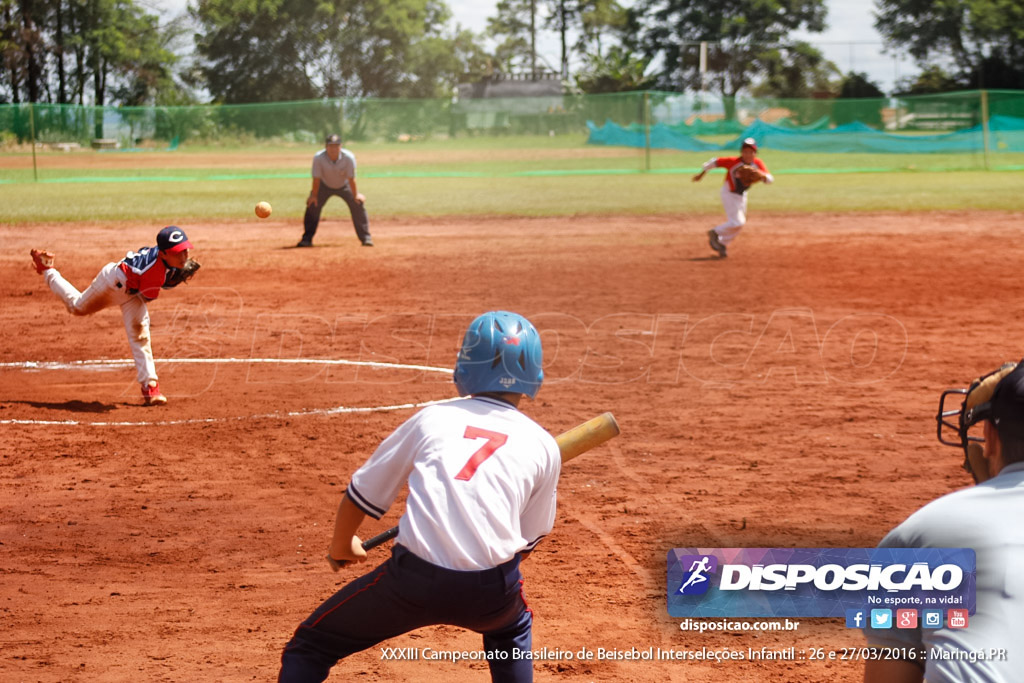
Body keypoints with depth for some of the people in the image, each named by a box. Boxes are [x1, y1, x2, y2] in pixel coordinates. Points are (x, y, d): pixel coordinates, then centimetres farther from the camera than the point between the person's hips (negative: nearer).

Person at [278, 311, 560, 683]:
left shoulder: (432, 418, 15)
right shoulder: (543, 446, 13)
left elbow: (362, 494, 22)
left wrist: (341, 547, 42)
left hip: (412, 581, -1)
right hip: (490, 592, 2)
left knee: (309, 650, 16)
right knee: (512, 628, 38)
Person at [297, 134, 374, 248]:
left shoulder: (348, 157, -31)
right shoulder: (318, 157, -31)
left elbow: (351, 178, -24)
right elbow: (316, 178, -23)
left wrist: (355, 195, -18)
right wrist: (314, 195, -18)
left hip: (344, 186, 0)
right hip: (324, 186, 0)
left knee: (358, 204, -14)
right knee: (312, 205, -14)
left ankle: (366, 238, -4)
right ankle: (307, 239, -2)